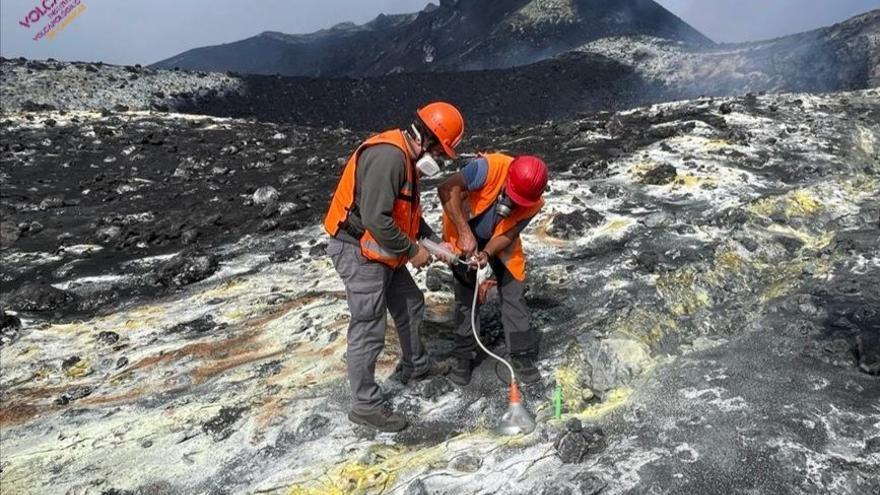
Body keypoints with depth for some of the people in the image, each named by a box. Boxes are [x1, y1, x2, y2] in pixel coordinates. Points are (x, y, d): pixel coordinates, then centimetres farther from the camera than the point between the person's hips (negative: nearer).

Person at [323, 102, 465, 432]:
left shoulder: (406, 157, 10)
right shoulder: (387, 157, -24)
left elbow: (408, 212, 20)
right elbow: (375, 218, -30)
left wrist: (435, 242, 11)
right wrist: (412, 250, -18)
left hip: (380, 253, 11)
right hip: (359, 253, -10)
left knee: (410, 305, 22)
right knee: (368, 332, -3)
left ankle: (415, 365, 43)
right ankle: (365, 406, 11)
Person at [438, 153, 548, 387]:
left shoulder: (535, 203, -24)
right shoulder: (489, 167, -37)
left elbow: (509, 235, -17)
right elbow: (447, 190, -37)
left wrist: (487, 253, -37)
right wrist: (465, 232, -40)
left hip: (499, 239, 2)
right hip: (463, 232, -2)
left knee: (513, 292, -1)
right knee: (465, 295, 2)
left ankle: (522, 354, 12)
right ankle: (463, 356, 16)